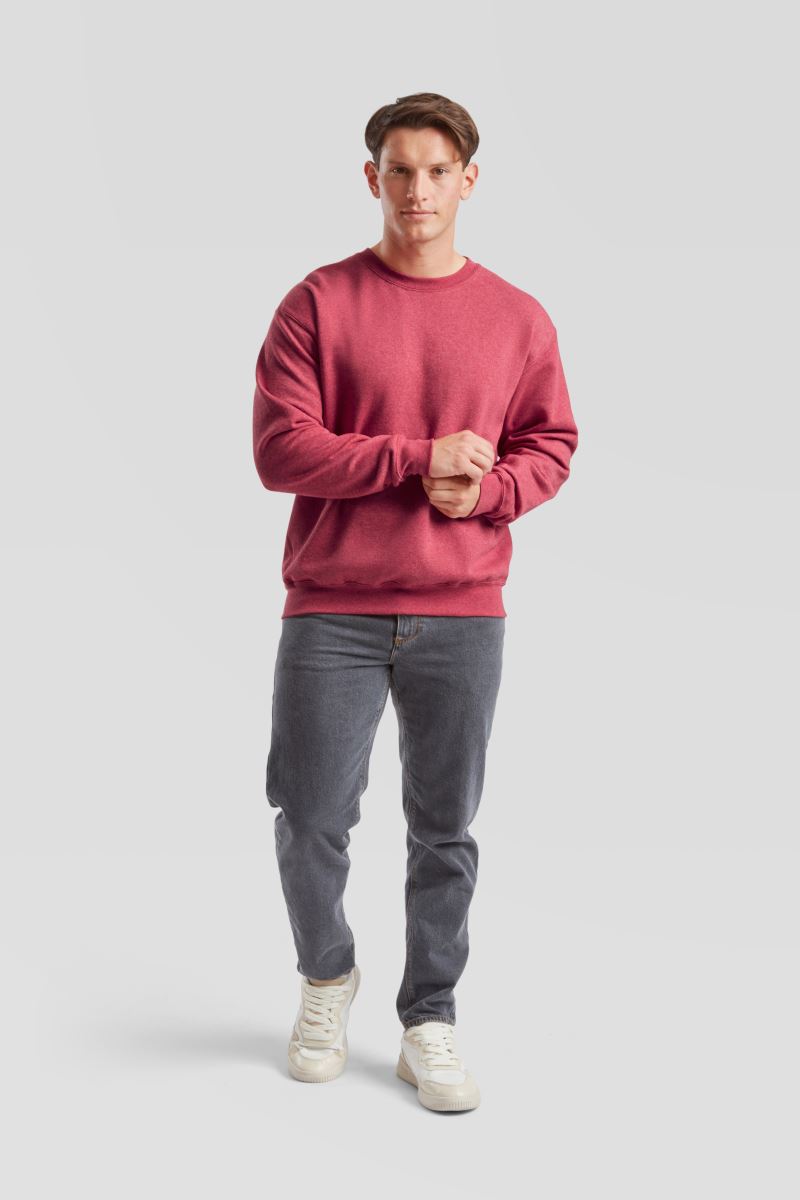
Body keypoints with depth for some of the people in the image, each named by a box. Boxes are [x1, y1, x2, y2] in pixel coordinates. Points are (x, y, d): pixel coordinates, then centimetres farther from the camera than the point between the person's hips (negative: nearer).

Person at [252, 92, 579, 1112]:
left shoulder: (517, 318, 6)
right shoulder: (317, 304, 0)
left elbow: (550, 445, 10)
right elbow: (280, 450, -7)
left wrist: (487, 489, -11)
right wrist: (417, 460, -14)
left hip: (463, 615, 2)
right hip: (331, 614, -1)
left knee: (446, 831, 7)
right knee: (310, 821, 3)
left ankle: (428, 1024, 23)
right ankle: (327, 975, 31)